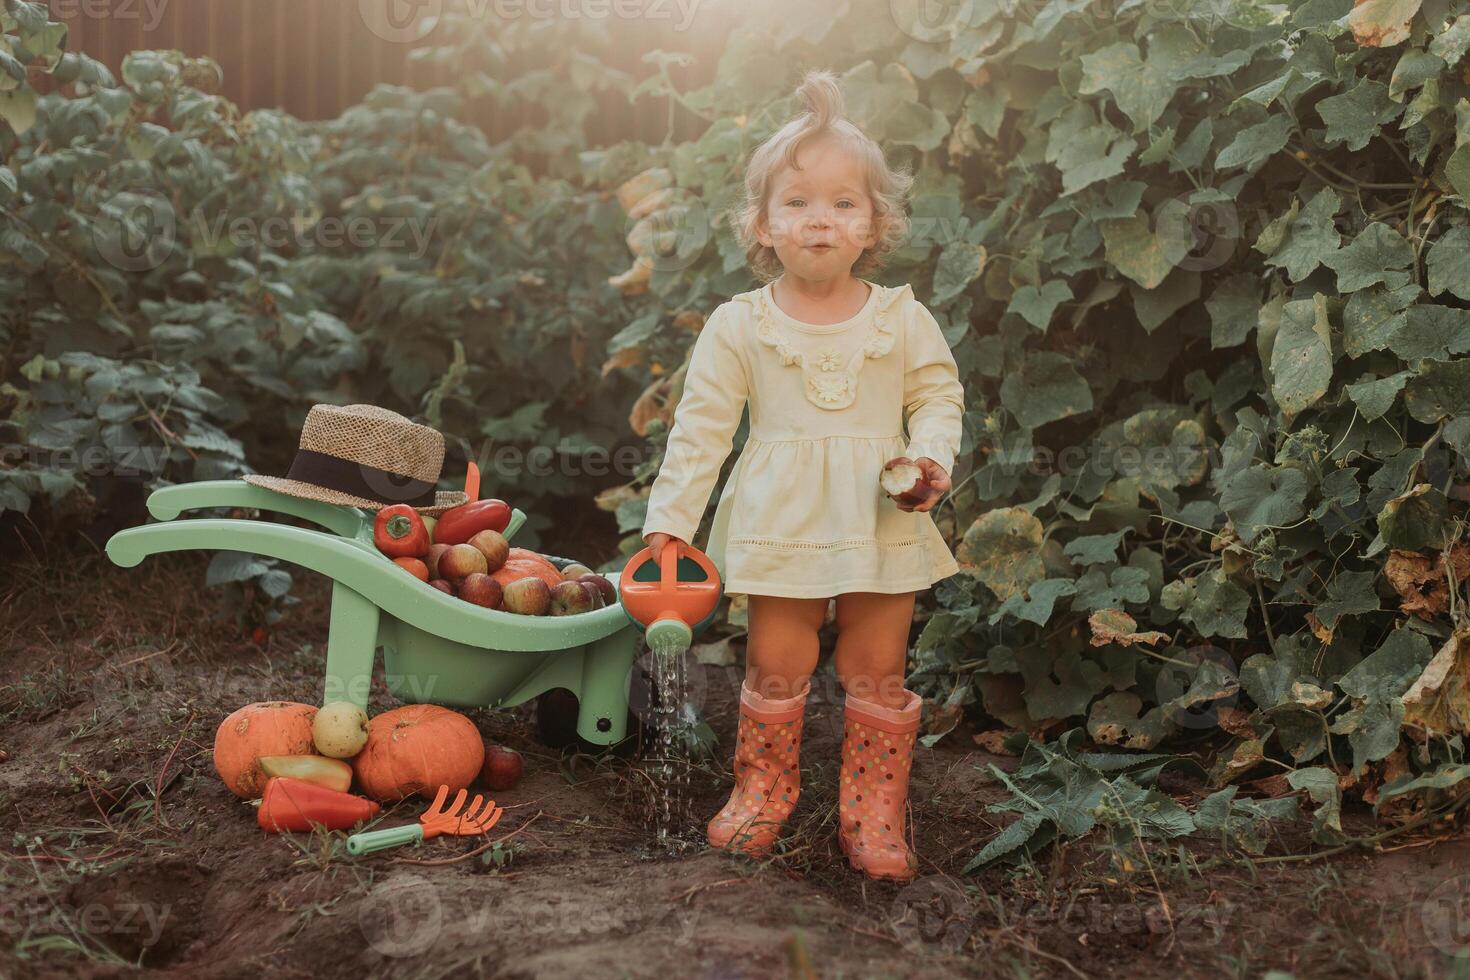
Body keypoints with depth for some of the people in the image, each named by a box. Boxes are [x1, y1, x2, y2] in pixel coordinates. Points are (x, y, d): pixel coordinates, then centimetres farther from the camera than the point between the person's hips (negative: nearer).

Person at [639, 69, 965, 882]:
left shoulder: (902, 319, 0)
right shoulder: (739, 327, -3)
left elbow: (939, 395, 8)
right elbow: (700, 427, 0)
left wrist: (930, 457, -12)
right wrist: (668, 520, -4)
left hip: (882, 527, 1)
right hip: (781, 526, -1)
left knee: (877, 674, 7)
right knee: (775, 668, 5)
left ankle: (873, 811, 20)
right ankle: (763, 790, 27)